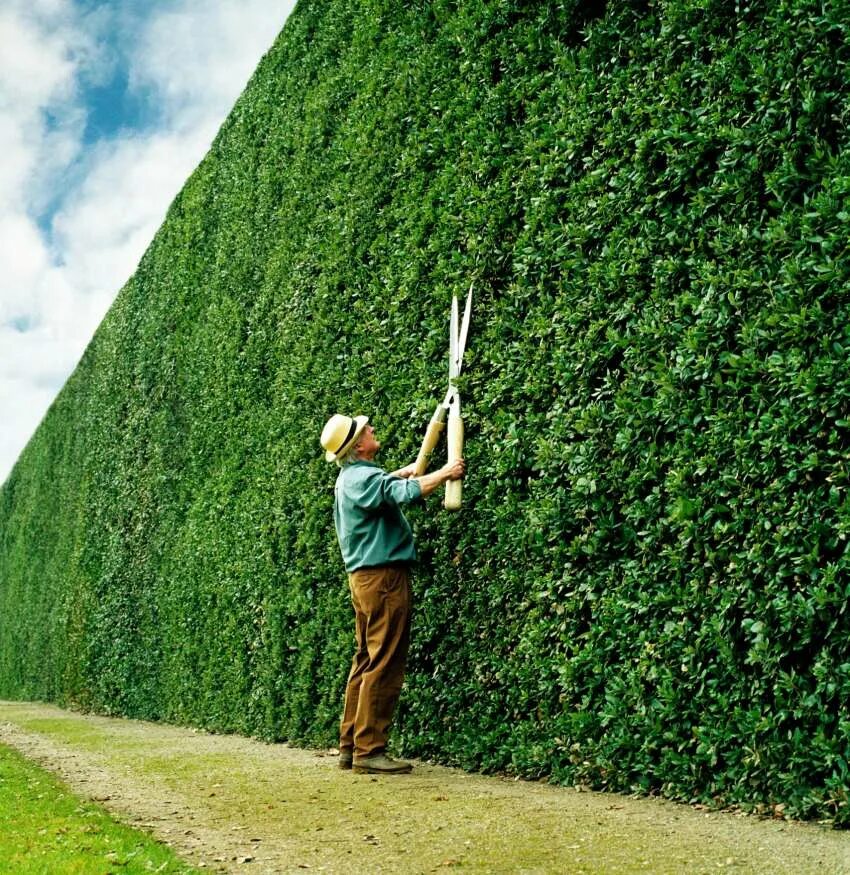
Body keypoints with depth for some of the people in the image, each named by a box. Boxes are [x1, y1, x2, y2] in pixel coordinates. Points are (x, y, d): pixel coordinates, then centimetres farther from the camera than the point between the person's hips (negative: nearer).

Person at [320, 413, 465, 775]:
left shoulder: (350, 477, 15)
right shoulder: (364, 477, -16)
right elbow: (406, 491, -32)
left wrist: (403, 471, 37)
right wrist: (444, 473, -19)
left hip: (364, 577, 10)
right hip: (382, 575, -10)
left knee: (366, 660, 13)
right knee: (384, 665, -6)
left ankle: (350, 745, 18)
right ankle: (368, 751, -2)